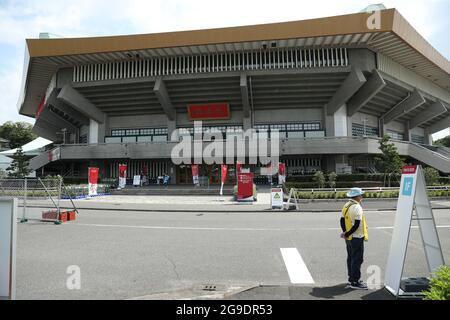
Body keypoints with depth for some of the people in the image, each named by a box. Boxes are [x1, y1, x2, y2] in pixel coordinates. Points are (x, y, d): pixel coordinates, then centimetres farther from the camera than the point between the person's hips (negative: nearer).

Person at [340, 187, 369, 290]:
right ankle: (355, 282, 5)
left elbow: (342, 220, 12)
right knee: (357, 259, -1)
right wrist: (347, 234, -13)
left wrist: (345, 233, 8)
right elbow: (356, 225, -22)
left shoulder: (346, 206, 10)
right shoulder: (357, 207, -18)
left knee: (350, 258, 16)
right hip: (357, 238, -9)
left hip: (349, 238, 9)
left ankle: (351, 279, 26)